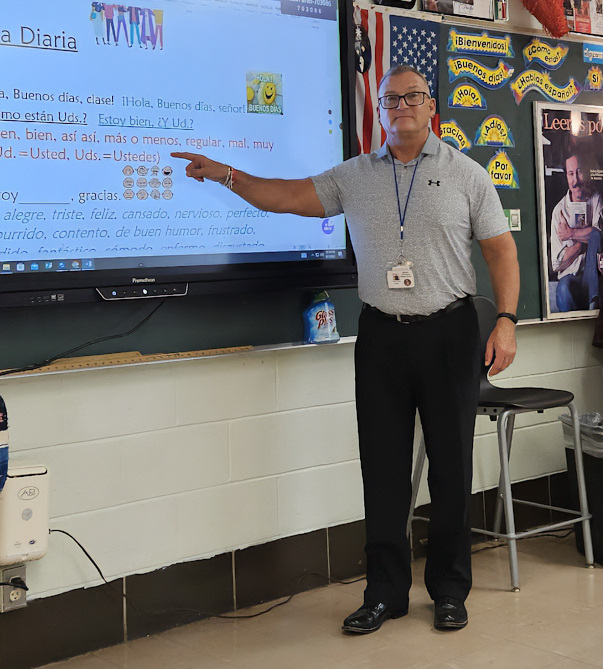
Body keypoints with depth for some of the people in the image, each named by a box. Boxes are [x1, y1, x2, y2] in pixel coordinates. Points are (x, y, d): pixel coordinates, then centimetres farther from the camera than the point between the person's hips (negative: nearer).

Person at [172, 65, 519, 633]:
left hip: (449, 333, -2)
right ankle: (386, 592, 15)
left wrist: (506, 321, -9)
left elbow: (501, 249, 1)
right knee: (383, 468, 4)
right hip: (382, 335, 2)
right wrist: (223, 173, 0)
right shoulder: (354, 177, 10)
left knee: (451, 465, 4)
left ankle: (450, 591, 18)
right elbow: (287, 196, 9)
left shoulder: (465, 175, 3)